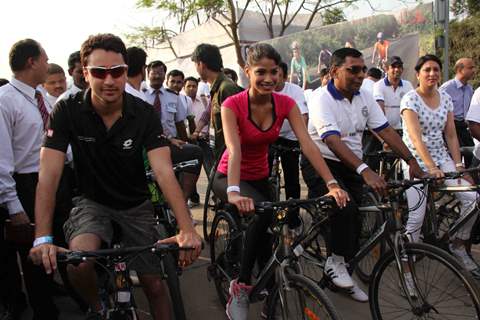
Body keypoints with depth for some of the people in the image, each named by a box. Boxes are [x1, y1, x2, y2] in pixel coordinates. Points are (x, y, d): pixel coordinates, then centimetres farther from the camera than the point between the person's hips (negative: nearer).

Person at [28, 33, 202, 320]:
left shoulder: (144, 113, -18)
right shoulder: (68, 111, -18)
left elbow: (164, 172, -29)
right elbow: (49, 173, -24)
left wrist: (187, 229, -42)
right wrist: (43, 238, -36)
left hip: (136, 205, 1)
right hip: (93, 202, -1)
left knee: (153, 283, 4)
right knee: (79, 263, -28)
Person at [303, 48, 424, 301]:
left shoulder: (364, 98, 3)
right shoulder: (322, 100, -18)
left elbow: (386, 131, 0)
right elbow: (333, 141, -31)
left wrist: (411, 161, -12)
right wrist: (365, 171, -43)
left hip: (351, 166, 6)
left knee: (354, 215, 3)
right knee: (345, 207, -28)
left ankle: (337, 274, 23)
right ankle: (336, 262, -6)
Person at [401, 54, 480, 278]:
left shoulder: (445, 98, 7)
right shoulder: (410, 99, -11)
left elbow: (451, 136, 7)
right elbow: (416, 137, -22)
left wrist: (458, 164, -5)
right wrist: (431, 167, -33)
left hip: (441, 156, 5)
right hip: (415, 158, -5)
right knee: (416, 216, -13)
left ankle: (458, 246, 10)